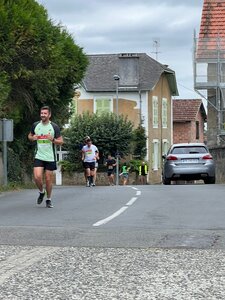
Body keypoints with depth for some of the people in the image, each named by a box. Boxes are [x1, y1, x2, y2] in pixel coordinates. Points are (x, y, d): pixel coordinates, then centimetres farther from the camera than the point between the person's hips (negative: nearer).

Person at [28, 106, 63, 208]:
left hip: (50, 157, -1)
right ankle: (41, 192, 16)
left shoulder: (54, 127, -4)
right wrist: (32, 138, -5)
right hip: (39, 156, 1)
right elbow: (30, 136, 18)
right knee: (37, 177, -14)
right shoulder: (35, 125, 3)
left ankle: (48, 199, 21)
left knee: (48, 179, 3)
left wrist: (53, 139, -21)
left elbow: (61, 141, -2)